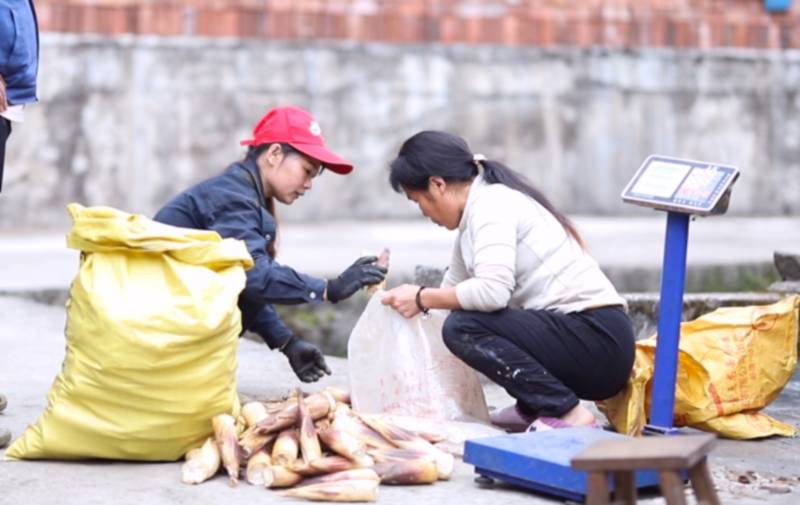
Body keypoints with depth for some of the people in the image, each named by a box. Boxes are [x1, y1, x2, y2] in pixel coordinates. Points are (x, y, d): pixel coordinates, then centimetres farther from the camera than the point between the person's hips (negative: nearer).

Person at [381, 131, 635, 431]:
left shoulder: (491, 203, -12)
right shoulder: (476, 213, 17)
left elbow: (492, 290, -26)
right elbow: (453, 288, 27)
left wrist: (422, 299, -13)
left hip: (598, 342, -10)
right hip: (577, 331, 10)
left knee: (463, 327, -20)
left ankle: (568, 414, -18)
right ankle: (534, 409, 15)